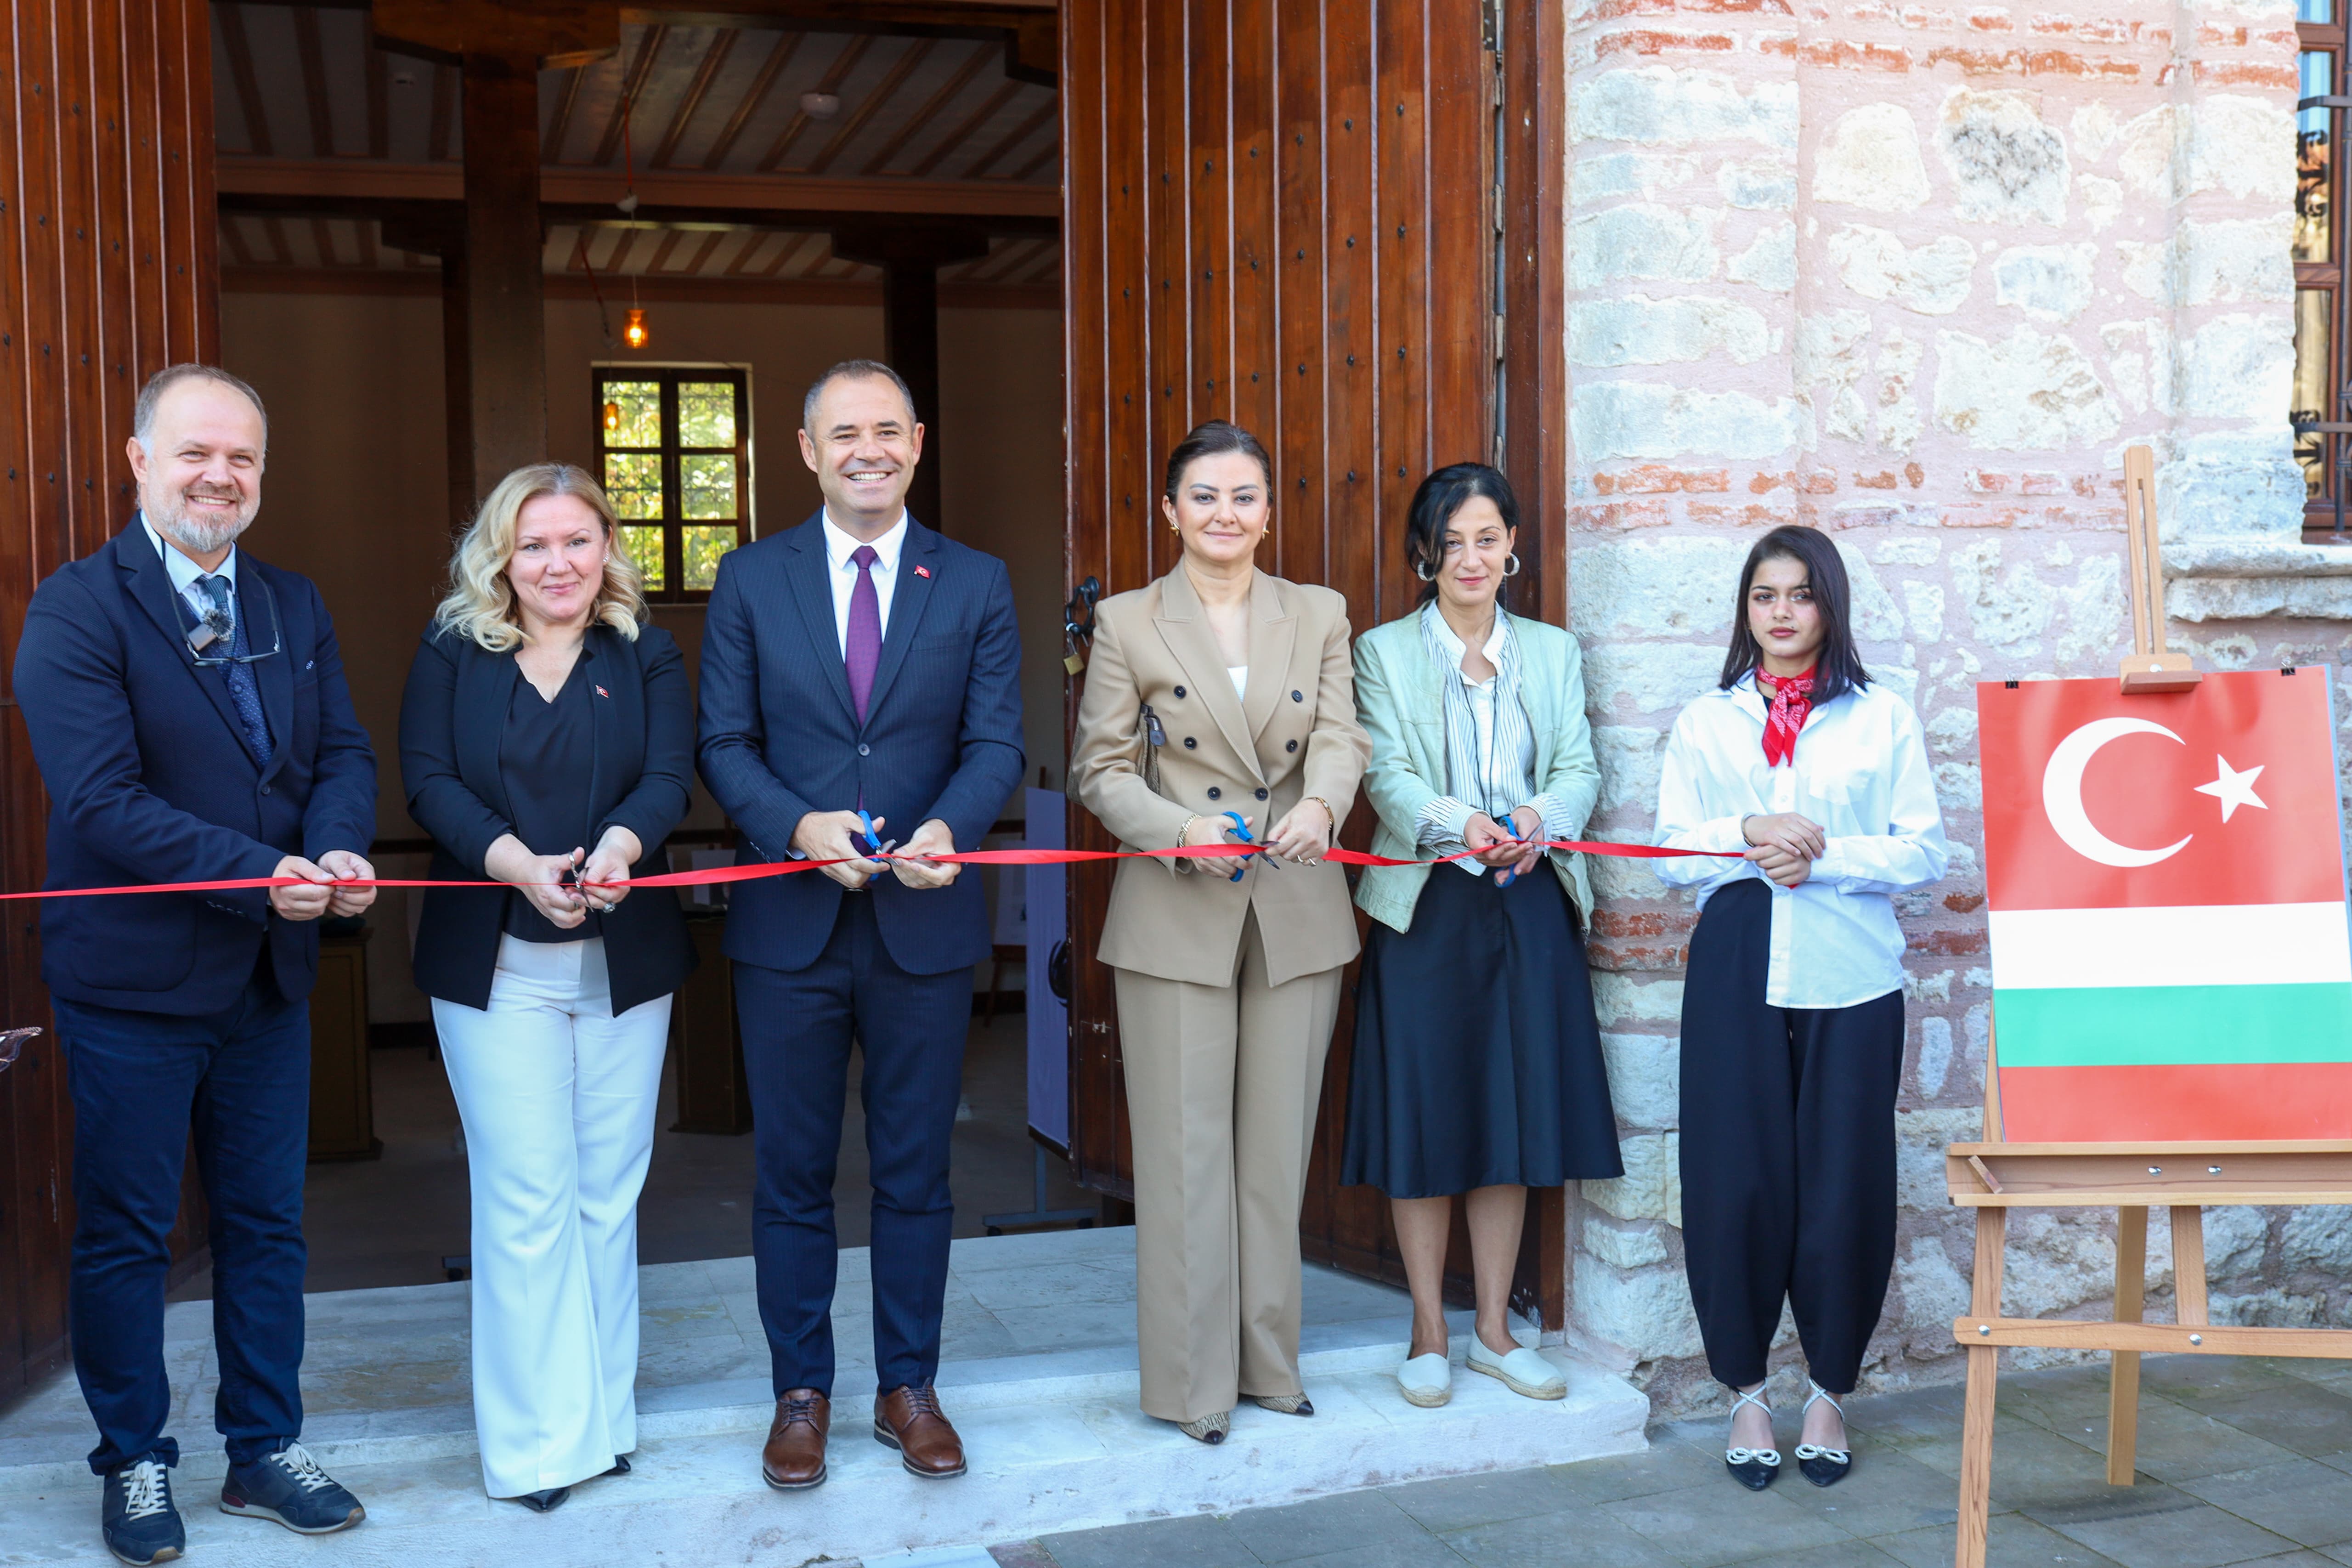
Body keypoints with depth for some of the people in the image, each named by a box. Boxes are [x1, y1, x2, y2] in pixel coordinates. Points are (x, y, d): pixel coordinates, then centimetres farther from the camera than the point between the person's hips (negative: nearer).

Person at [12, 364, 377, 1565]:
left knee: (266, 1226, 15)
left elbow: (344, 753, 3)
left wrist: (339, 848, -19)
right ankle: (135, 1467, 26)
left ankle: (266, 1453, 30)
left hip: (269, 974, 6)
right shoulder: (76, 609, -12)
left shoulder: (293, 607, 7)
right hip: (132, 978, -5)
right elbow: (100, 797, -21)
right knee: (124, 1235, 9)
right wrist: (261, 872, -27)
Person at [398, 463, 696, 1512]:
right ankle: (538, 1442, 7)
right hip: (496, 964, -1)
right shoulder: (452, 653, 5)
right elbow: (430, 782, -5)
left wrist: (621, 844, -28)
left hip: (625, 960, 2)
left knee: (607, 1194, 8)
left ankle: (602, 1416, 20)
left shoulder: (647, 656, 7)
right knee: (526, 1198, -3)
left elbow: (670, 776, -5)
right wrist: (519, 864, -22)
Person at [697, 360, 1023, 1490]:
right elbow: (724, 742, 0)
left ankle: (908, 1389, 26)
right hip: (789, 927, 0)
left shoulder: (977, 584, 4)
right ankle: (801, 1393, 25)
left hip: (925, 923, 0)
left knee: (915, 1174, 11)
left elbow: (996, 740, -2)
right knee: (793, 1174, 10)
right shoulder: (751, 580, 4)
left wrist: (948, 828, -22)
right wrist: (799, 827, -18)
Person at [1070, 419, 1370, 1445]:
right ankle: (1192, 1381, 13)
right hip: (1176, 921, -2)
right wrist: (1179, 831, -17)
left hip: (1298, 916, 3)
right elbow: (1100, 770, 0)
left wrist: (1320, 804, -24)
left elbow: (1341, 738, -2)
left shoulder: (1321, 616, 9)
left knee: (1278, 1147, 9)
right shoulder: (1127, 623, 2)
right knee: (1186, 1151, 1)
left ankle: (1269, 1360, 23)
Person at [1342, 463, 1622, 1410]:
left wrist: (1539, 818, -20)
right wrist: (1461, 824, -27)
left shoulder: (1553, 652, 13)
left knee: (1514, 1116, 6)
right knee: (1423, 1117, 1)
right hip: (1425, 907, -3)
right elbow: (1389, 777, -7)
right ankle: (1428, 1336, 14)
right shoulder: (1384, 653, 3)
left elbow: (1579, 767, 3)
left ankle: (1494, 1331, 19)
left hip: (1530, 908, 3)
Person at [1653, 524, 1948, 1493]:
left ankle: (1830, 1393, 18)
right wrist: (1748, 833, -12)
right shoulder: (1705, 723, 13)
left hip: (1851, 977, -1)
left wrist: (1823, 858, -12)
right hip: (1737, 976, 1)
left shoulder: (1882, 718, 8)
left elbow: (1924, 852, 1)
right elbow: (1670, 854, 6)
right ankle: (1745, 1393, 14)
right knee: (1736, 1184, -1)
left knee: (1844, 1185, 0)